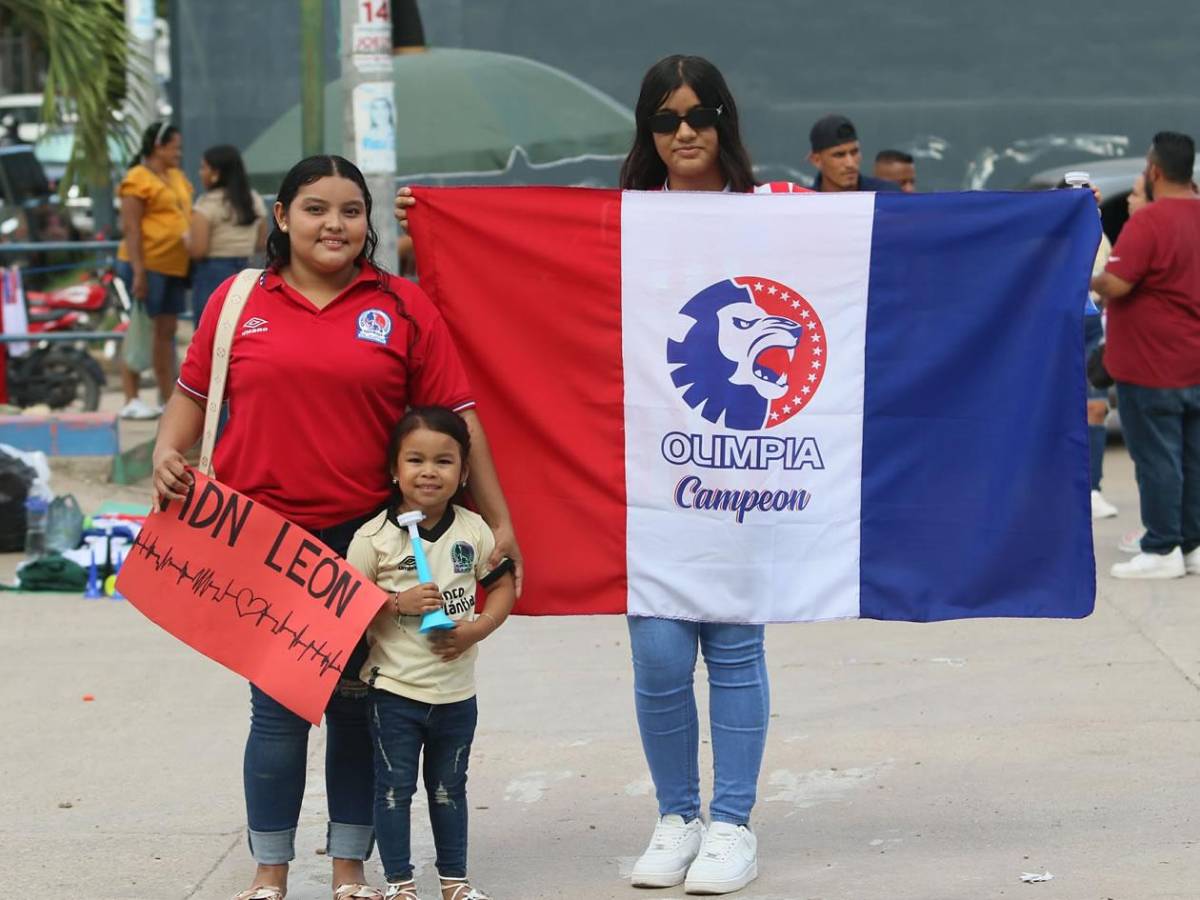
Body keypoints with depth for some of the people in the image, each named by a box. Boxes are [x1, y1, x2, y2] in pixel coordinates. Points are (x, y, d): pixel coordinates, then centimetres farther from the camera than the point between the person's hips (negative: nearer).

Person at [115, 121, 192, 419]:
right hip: (147, 266, -8)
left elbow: (187, 218, 22)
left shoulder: (177, 178, 16)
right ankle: (131, 400, -3)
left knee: (166, 332, 11)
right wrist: (138, 271, -20)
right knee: (140, 331, -5)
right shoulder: (138, 179, -9)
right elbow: (130, 228, -14)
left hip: (174, 267, 8)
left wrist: (194, 264, 17)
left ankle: (168, 399, 15)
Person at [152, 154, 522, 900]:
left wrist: (499, 521, 0)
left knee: (357, 706, 8)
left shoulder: (402, 307, 3)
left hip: (365, 537, 0)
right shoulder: (239, 302, 4)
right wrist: (168, 452, -6)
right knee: (277, 709, 4)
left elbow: (456, 417, 2)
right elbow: (194, 392, 13)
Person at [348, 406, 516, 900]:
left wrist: (476, 628, -10)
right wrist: (398, 604, -22)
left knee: (449, 786, 16)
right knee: (395, 787, 4)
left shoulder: (473, 531, -2)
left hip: (456, 690, 3)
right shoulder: (374, 538, -10)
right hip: (394, 689, -3)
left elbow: (503, 586, 6)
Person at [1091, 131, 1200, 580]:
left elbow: (1115, 283, -25)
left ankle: (1162, 550, 2)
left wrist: (1091, 282, -5)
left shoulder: (1149, 221, -18)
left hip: (1152, 367, -7)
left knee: (1156, 458, -1)